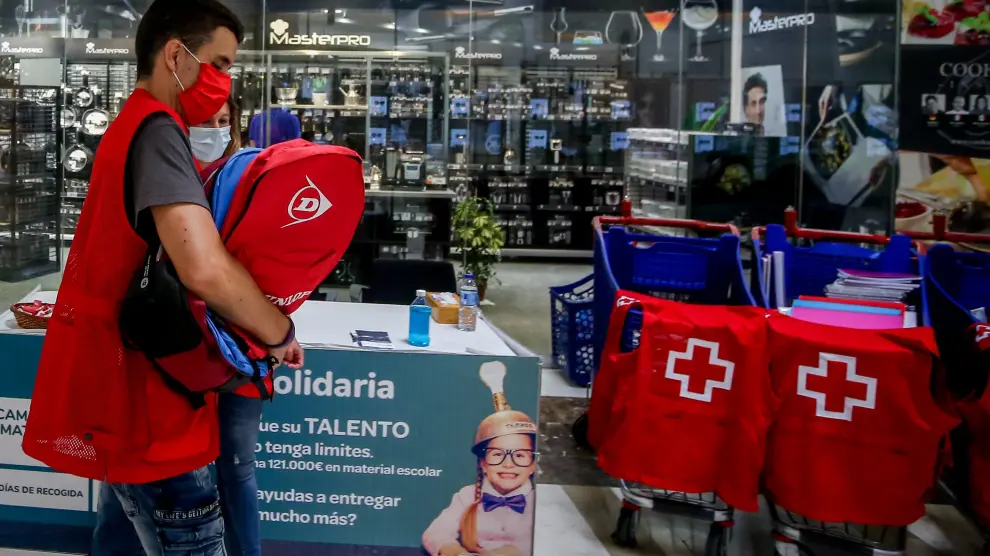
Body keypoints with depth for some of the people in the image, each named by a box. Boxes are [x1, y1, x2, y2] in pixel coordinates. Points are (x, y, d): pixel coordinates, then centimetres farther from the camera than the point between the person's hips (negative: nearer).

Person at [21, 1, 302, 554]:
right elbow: (205, 269, -34)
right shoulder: (155, 129, -20)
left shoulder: (131, 128, 14)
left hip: (124, 380, 11)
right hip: (148, 393, -10)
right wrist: (281, 333, -18)